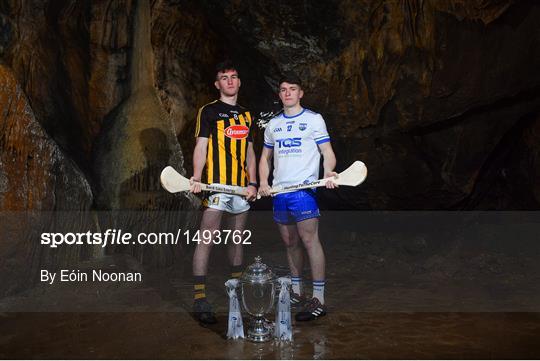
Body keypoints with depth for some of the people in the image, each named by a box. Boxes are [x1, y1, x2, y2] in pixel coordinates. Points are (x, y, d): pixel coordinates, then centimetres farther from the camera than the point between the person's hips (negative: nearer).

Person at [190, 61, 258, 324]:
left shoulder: (246, 115, 19)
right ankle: (199, 299, -6)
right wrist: (196, 178, -21)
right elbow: (201, 146, -6)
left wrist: (253, 183, 9)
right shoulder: (208, 111, 2)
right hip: (216, 185, -6)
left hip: (241, 187, 6)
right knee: (207, 239, -9)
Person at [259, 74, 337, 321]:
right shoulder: (273, 124, 17)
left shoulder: (313, 119, 3)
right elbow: (265, 157, 22)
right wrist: (263, 183, 6)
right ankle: (296, 292, 23)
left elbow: (328, 153, -1)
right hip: (279, 192, 5)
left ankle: (318, 299, -7)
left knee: (309, 239, -12)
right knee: (290, 242, 11)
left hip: (304, 189, -5)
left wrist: (328, 173, -22)